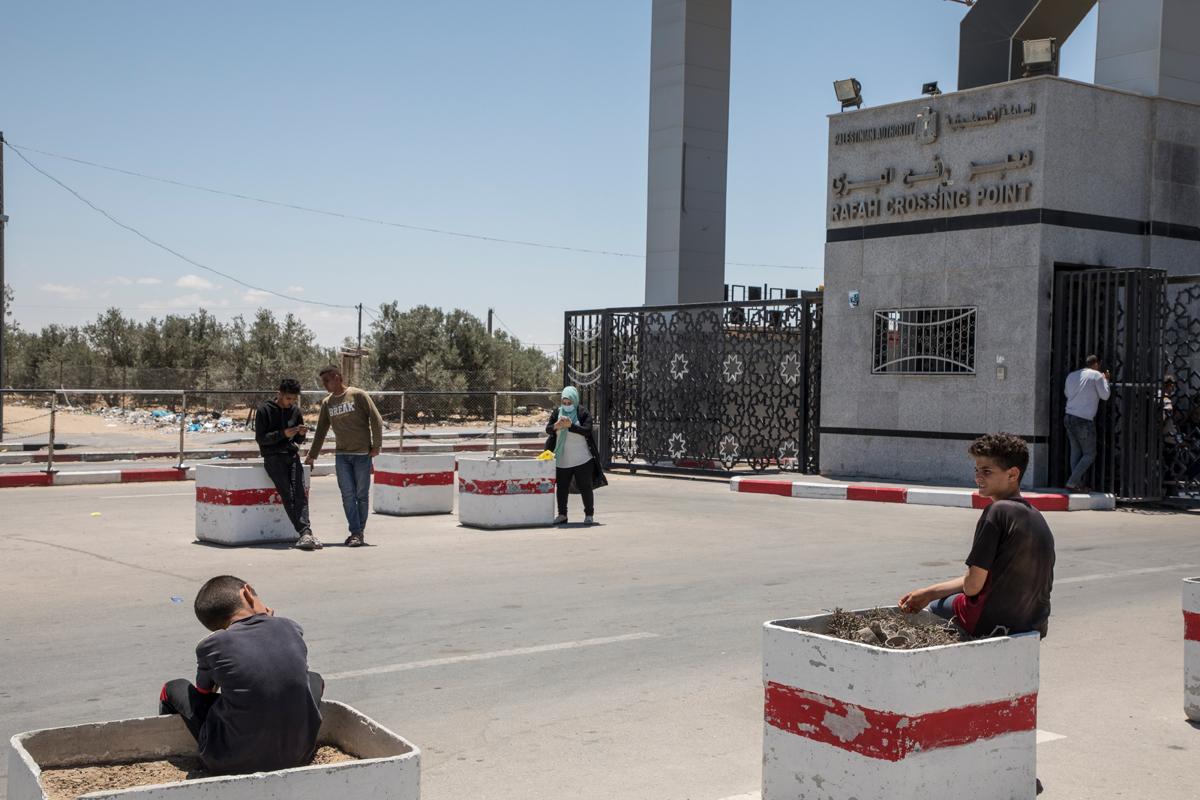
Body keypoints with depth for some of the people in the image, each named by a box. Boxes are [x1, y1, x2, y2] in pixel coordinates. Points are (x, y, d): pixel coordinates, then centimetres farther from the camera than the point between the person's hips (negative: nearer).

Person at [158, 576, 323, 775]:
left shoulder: (211, 646, -9)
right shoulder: (291, 628, -2)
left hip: (234, 763, -2)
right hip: (300, 756, 2)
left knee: (173, 689, 17)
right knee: (314, 680, 28)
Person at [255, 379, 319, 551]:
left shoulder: (295, 411, 14)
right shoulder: (264, 411, 0)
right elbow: (260, 438, -5)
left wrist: (301, 434, -4)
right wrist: (283, 434, -17)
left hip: (292, 455, 4)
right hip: (273, 457, -4)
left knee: (300, 494, -15)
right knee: (287, 494, -18)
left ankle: (304, 535, -26)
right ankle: (305, 532, -25)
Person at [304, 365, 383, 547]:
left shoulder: (358, 395, -2)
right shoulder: (327, 403, 12)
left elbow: (376, 419, -4)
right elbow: (321, 431, 19)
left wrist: (376, 445, -8)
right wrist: (312, 455, 16)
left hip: (362, 454, -4)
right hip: (342, 455, 4)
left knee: (362, 495, 1)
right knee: (348, 495, -5)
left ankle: (360, 533, 9)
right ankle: (355, 533, -3)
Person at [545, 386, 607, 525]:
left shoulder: (583, 413, -4)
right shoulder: (557, 413, 5)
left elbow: (587, 430, -17)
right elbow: (548, 429, -4)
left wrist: (570, 425, -30)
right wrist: (556, 426, -27)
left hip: (582, 459, -3)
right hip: (562, 460, 3)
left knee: (585, 487, 2)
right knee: (561, 487, 6)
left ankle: (589, 515, 13)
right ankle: (562, 515, 17)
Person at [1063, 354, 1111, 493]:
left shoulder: (1072, 375, 14)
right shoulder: (1097, 375, -3)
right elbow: (1105, 395, -3)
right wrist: (1106, 380, 12)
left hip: (1069, 417, 6)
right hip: (1085, 420, -6)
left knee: (1075, 451, 13)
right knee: (1089, 454, 2)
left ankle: (1077, 483, 10)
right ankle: (1072, 482, -8)